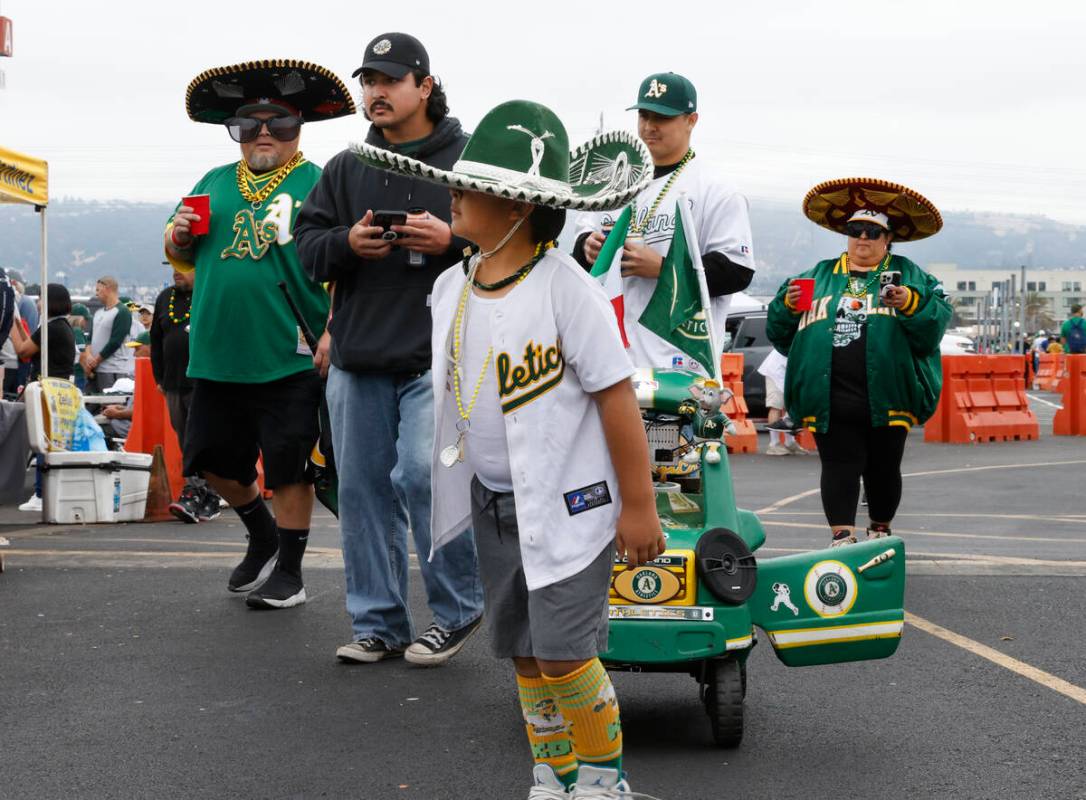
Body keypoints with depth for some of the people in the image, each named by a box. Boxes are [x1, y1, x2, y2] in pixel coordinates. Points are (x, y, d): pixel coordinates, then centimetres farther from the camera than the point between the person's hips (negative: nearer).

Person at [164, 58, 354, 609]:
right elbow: (182, 259, 23)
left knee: (289, 469, 3)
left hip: (289, 358, -5)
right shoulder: (214, 183, 14)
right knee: (214, 459, 14)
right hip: (217, 355, 6)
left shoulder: (317, 183, -1)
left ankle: (288, 571, 17)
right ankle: (263, 535, 37)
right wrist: (178, 238, 0)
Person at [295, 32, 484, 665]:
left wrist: (451, 239, -16)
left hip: (436, 356, -5)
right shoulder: (346, 169, 14)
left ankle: (459, 610, 4)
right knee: (363, 487, 7)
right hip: (358, 356, 5)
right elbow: (307, 243, 12)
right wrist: (347, 243, -8)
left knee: (423, 475, -17)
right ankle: (379, 624, 19)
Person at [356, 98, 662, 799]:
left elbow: (616, 396, -15)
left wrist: (638, 506, -14)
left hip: (570, 503, -7)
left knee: (564, 653, -7)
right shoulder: (451, 288, 4)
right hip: (493, 504, 7)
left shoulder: (565, 288, -17)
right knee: (524, 654, 12)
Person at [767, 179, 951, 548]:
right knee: (840, 467, -5)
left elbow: (936, 319, -1)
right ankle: (841, 536, -10)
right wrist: (787, 305, -5)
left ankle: (881, 531, 26)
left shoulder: (907, 274, 13)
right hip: (830, 399, 1)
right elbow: (780, 333, 14)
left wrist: (911, 303, -19)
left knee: (883, 469, 9)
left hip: (886, 396, 0)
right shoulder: (819, 275, 18)